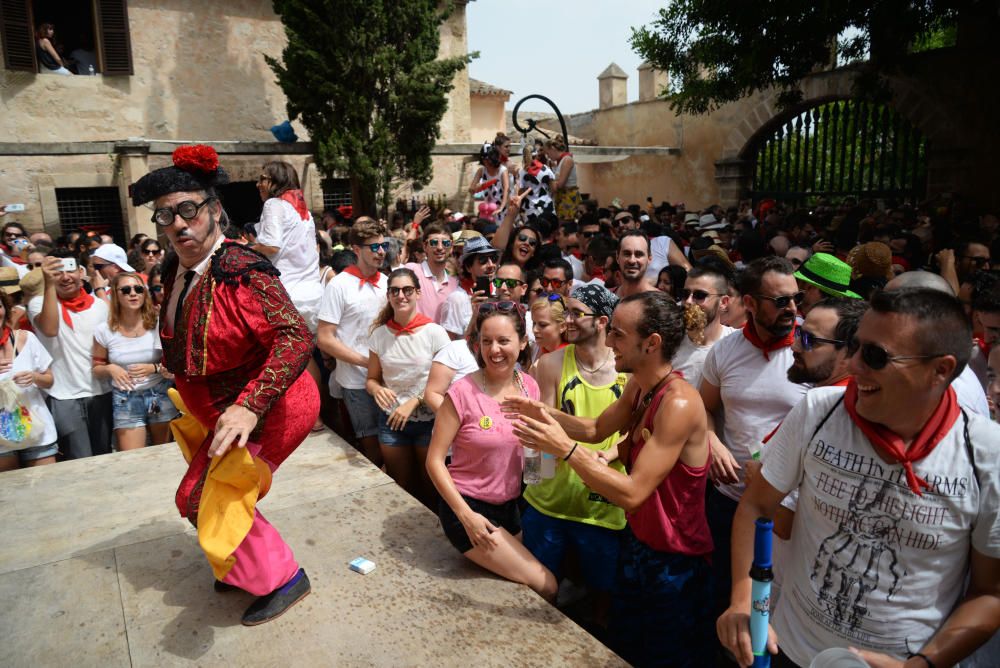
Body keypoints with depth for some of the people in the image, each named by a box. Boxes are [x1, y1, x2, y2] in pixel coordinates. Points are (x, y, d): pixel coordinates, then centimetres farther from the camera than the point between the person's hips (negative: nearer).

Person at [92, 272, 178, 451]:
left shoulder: (157, 324, -6)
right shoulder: (104, 330, -4)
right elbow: (97, 370, 6)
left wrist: (153, 368, -19)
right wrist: (110, 369, -14)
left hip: (160, 394, 0)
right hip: (125, 399, 0)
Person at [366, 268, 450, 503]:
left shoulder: (434, 332, -10)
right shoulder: (379, 334, -1)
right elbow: (371, 379, 6)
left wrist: (413, 402, -17)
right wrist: (377, 389, -16)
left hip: (428, 420, -2)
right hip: (391, 420, 3)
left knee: (429, 487, 12)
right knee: (400, 488, 16)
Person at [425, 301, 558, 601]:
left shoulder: (529, 386, -3)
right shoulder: (463, 392, -20)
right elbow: (435, 460, -15)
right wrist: (467, 516, -19)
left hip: (510, 506, 6)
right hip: (468, 507, -6)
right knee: (546, 585, -6)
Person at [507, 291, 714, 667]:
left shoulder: (679, 404, -30)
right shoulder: (639, 386, -2)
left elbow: (631, 494, -32)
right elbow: (597, 429, 10)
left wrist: (565, 448, -34)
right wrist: (545, 413, -5)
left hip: (674, 565, -8)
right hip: (638, 543, 8)